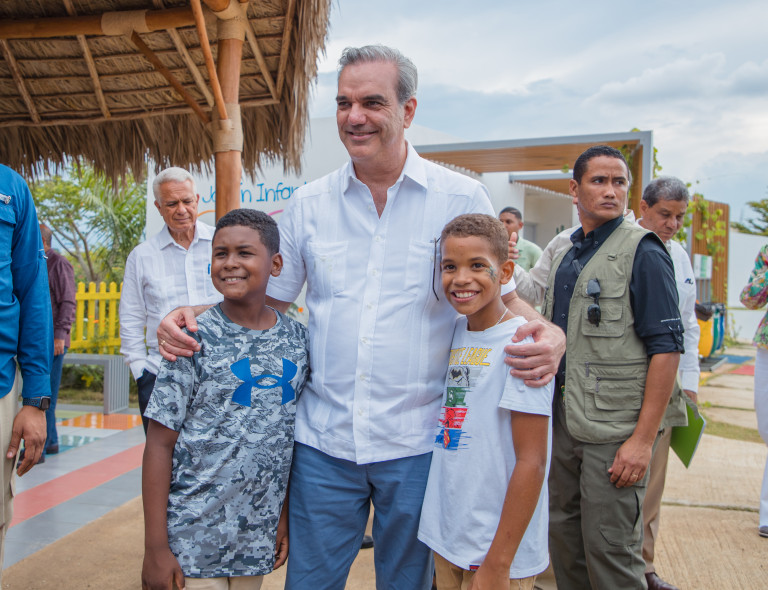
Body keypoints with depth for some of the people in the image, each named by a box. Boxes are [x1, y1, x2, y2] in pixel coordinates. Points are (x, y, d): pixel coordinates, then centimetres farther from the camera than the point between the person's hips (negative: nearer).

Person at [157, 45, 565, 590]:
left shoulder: (462, 198, -3)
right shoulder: (308, 205, 4)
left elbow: (500, 294, 5)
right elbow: (265, 299, 12)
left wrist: (547, 334, -17)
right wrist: (190, 321, -6)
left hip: (418, 443, -1)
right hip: (323, 440, 2)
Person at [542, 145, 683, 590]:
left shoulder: (642, 250, -8)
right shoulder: (565, 256, 12)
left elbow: (667, 348, -14)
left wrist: (644, 439, -19)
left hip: (615, 432, -6)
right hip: (563, 422, 7)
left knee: (609, 551, 1)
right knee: (563, 537, 16)